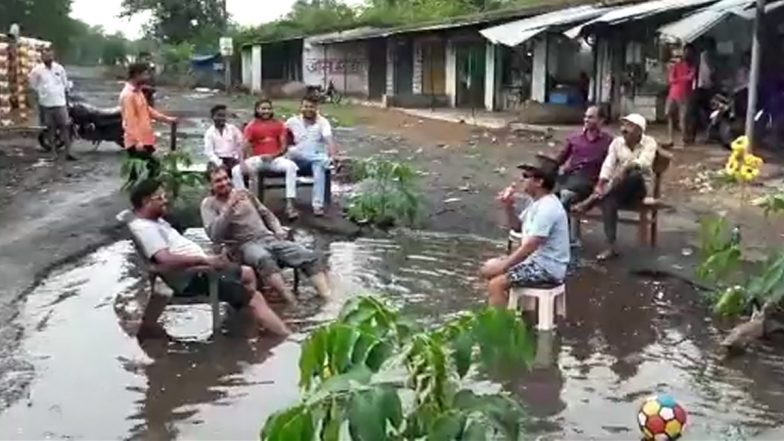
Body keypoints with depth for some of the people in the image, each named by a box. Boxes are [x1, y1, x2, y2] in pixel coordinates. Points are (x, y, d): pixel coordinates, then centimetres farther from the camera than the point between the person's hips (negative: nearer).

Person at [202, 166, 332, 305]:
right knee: (264, 258, -42)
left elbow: (266, 213, 28)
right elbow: (214, 236, -13)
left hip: (268, 238, 5)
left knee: (308, 256, -16)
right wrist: (229, 208, -20)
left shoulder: (243, 192, 17)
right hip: (243, 245, -5)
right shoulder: (209, 203, 3)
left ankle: (329, 300, -26)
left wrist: (278, 230, 10)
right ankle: (293, 304, -47)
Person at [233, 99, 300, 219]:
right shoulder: (251, 126, 5)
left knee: (291, 166, -31)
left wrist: (273, 155, -16)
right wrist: (242, 162, -23)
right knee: (236, 170, -23)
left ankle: (290, 205, -34)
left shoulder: (278, 124, 8)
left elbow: (284, 146, 3)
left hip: (275, 158, 0)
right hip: (257, 159, 0)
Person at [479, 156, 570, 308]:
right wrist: (508, 207, -1)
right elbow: (517, 227, 18)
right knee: (487, 269, 13)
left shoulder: (547, 208, -25)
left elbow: (529, 247, -26)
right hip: (536, 259, 10)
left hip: (547, 267, -10)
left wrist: (502, 267, -19)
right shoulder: (537, 201, 7)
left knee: (496, 284, -21)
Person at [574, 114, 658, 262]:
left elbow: (644, 164, -24)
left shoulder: (649, 143, -6)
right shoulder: (617, 142, 4)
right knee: (608, 200, -32)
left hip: (640, 187, -2)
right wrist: (600, 185, -26)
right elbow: (608, 164, -9)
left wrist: (626, 168, -42)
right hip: (619, 189, 2)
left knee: (635, 174, -36)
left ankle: (592, 200, -30)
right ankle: (611, 247, -35)